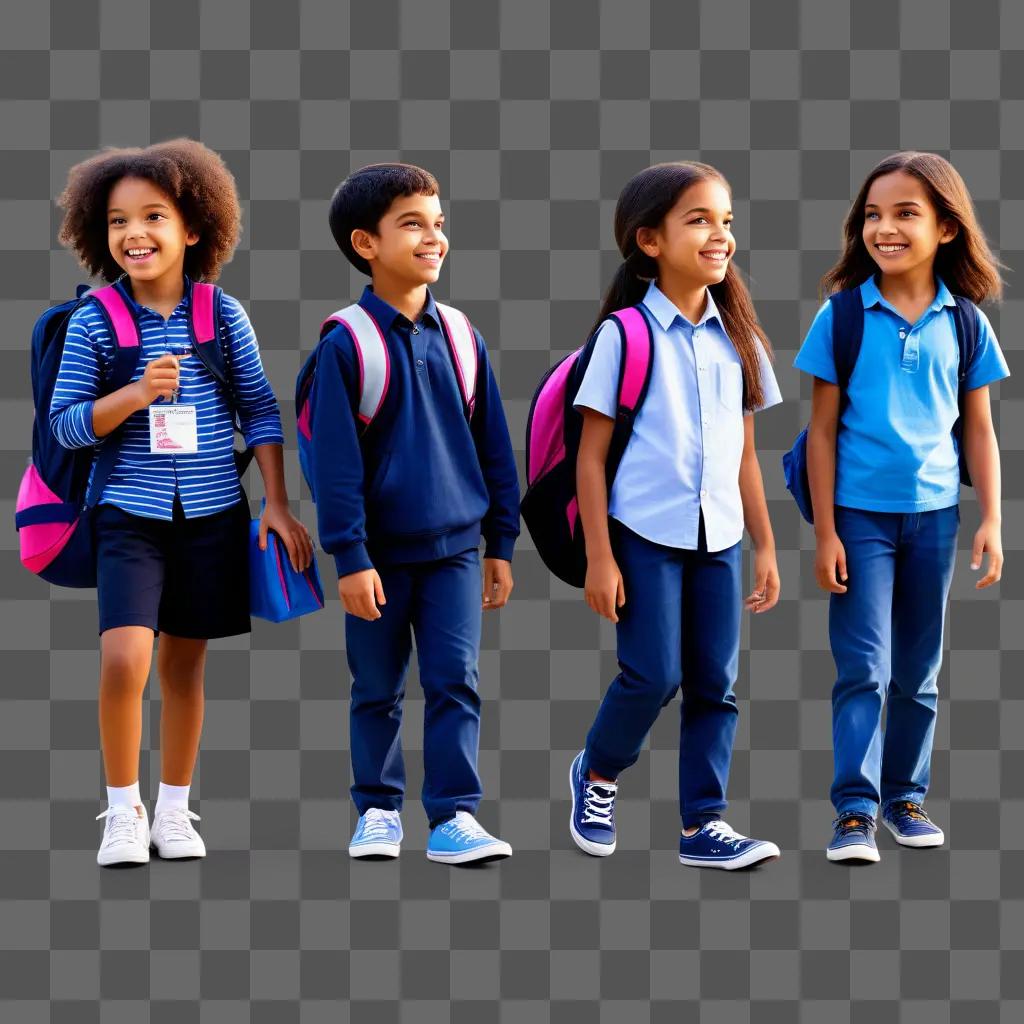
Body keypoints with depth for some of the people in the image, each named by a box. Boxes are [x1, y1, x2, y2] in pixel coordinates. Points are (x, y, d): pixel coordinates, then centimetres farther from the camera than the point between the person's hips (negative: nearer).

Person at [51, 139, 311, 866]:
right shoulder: (94, 322, -4)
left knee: (185, 661, 12)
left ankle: (174, 808, 26)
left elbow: (260, 411, 5)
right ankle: (123, 808, 2)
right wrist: (136, 396, -20)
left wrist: (277, 503, 1)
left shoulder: (224, 316, 0)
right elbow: (66, 423, -4)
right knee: (124, 659, -16)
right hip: (131, 512, -2)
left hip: (212, 513, 2)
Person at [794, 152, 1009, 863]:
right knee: (864, 669, -4)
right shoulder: (843, 316, -5)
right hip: (860, 513, -2)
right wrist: (825, 531, -6)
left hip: (933, 515, 3)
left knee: (919, 671, 12)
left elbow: (979, 430, 6)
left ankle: (906, 795, 24)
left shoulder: (965, 322, 1)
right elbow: (824, 428, -3)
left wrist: (991, 521, 0)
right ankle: (856, 808, -1)